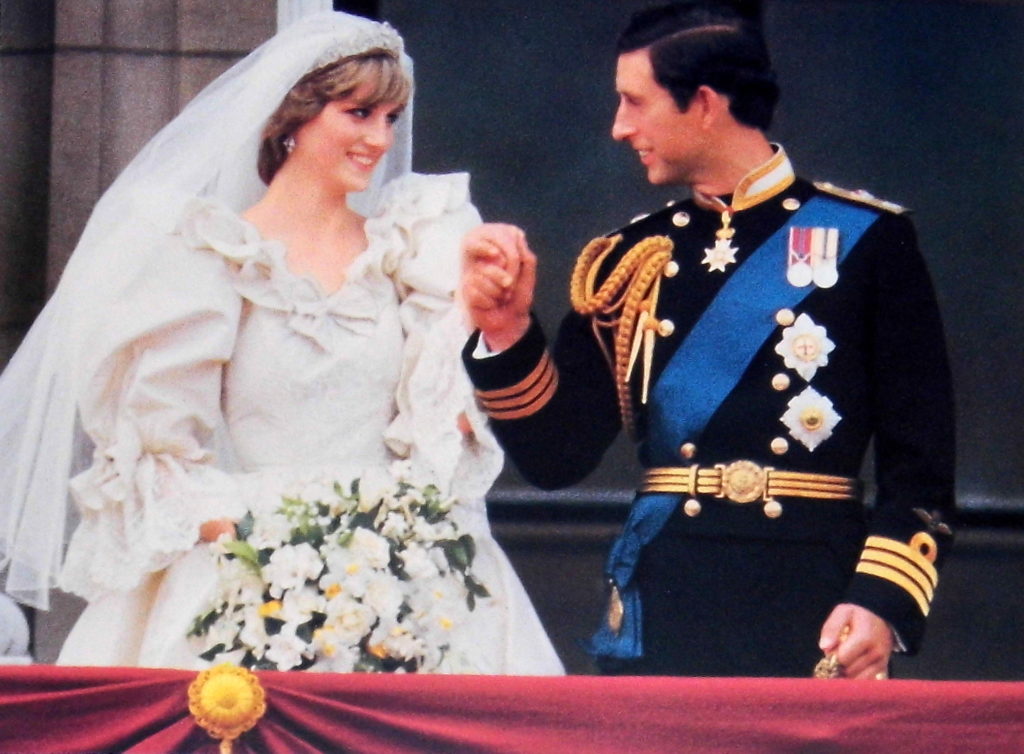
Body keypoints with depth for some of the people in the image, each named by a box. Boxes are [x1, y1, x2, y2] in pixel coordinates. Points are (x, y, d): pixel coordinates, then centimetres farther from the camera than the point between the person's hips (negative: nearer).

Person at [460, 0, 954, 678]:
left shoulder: (865, 240, 1)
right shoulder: (631, 260, 12)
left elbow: (921, 459, -2)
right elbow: (557, 457, 8)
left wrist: (881, 601, -14)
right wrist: (506, 329, -5)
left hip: (812, 616, -3)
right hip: (660, 617, 3)